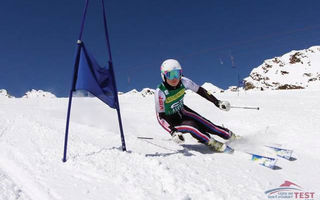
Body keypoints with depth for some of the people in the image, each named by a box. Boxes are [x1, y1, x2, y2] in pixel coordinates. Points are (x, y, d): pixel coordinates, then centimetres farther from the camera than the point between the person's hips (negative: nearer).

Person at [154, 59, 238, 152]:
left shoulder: (183, 82, -19)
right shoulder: (160, 92, -30)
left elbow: (199, 90, -6)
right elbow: (160, 116, -26)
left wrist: (217, 102, -7)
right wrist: (173, 132, -38)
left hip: (182, 111, 4)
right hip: (171, 121, -4)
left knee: (206, 125, -4)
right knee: (191, 126, -30)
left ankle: (232, 136, 15)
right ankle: (212, 143, -13)